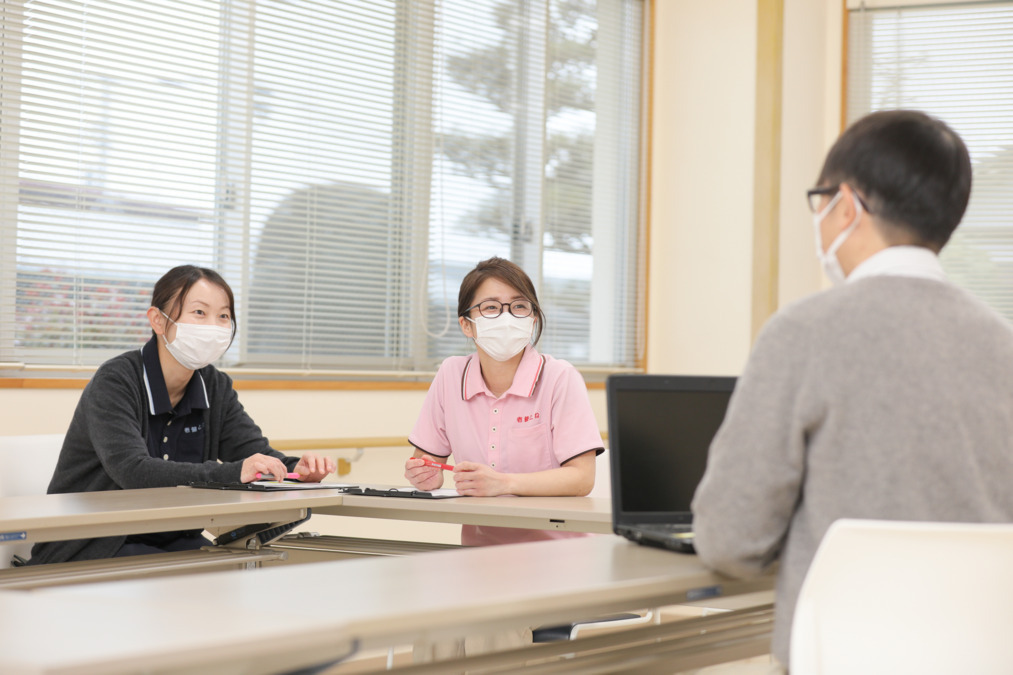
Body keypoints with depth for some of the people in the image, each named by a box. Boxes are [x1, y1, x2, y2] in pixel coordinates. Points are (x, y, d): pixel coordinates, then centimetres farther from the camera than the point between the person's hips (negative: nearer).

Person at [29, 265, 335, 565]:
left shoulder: (216, 388, 6)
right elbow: (132, 470, -31)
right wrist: (230, 473, -42)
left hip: (171, 540, 7)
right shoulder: (115, 382, -16)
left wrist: (297, 469, -27)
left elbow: (256, 452, -2)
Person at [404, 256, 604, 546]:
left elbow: (582, 477, -11)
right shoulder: (451, 375, 7)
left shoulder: (560, 378, -4)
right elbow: (428, 456, 15)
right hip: (478, 543, 4)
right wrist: (428, 476, -9)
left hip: (555, 544, -4)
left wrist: (503, 483, -24)